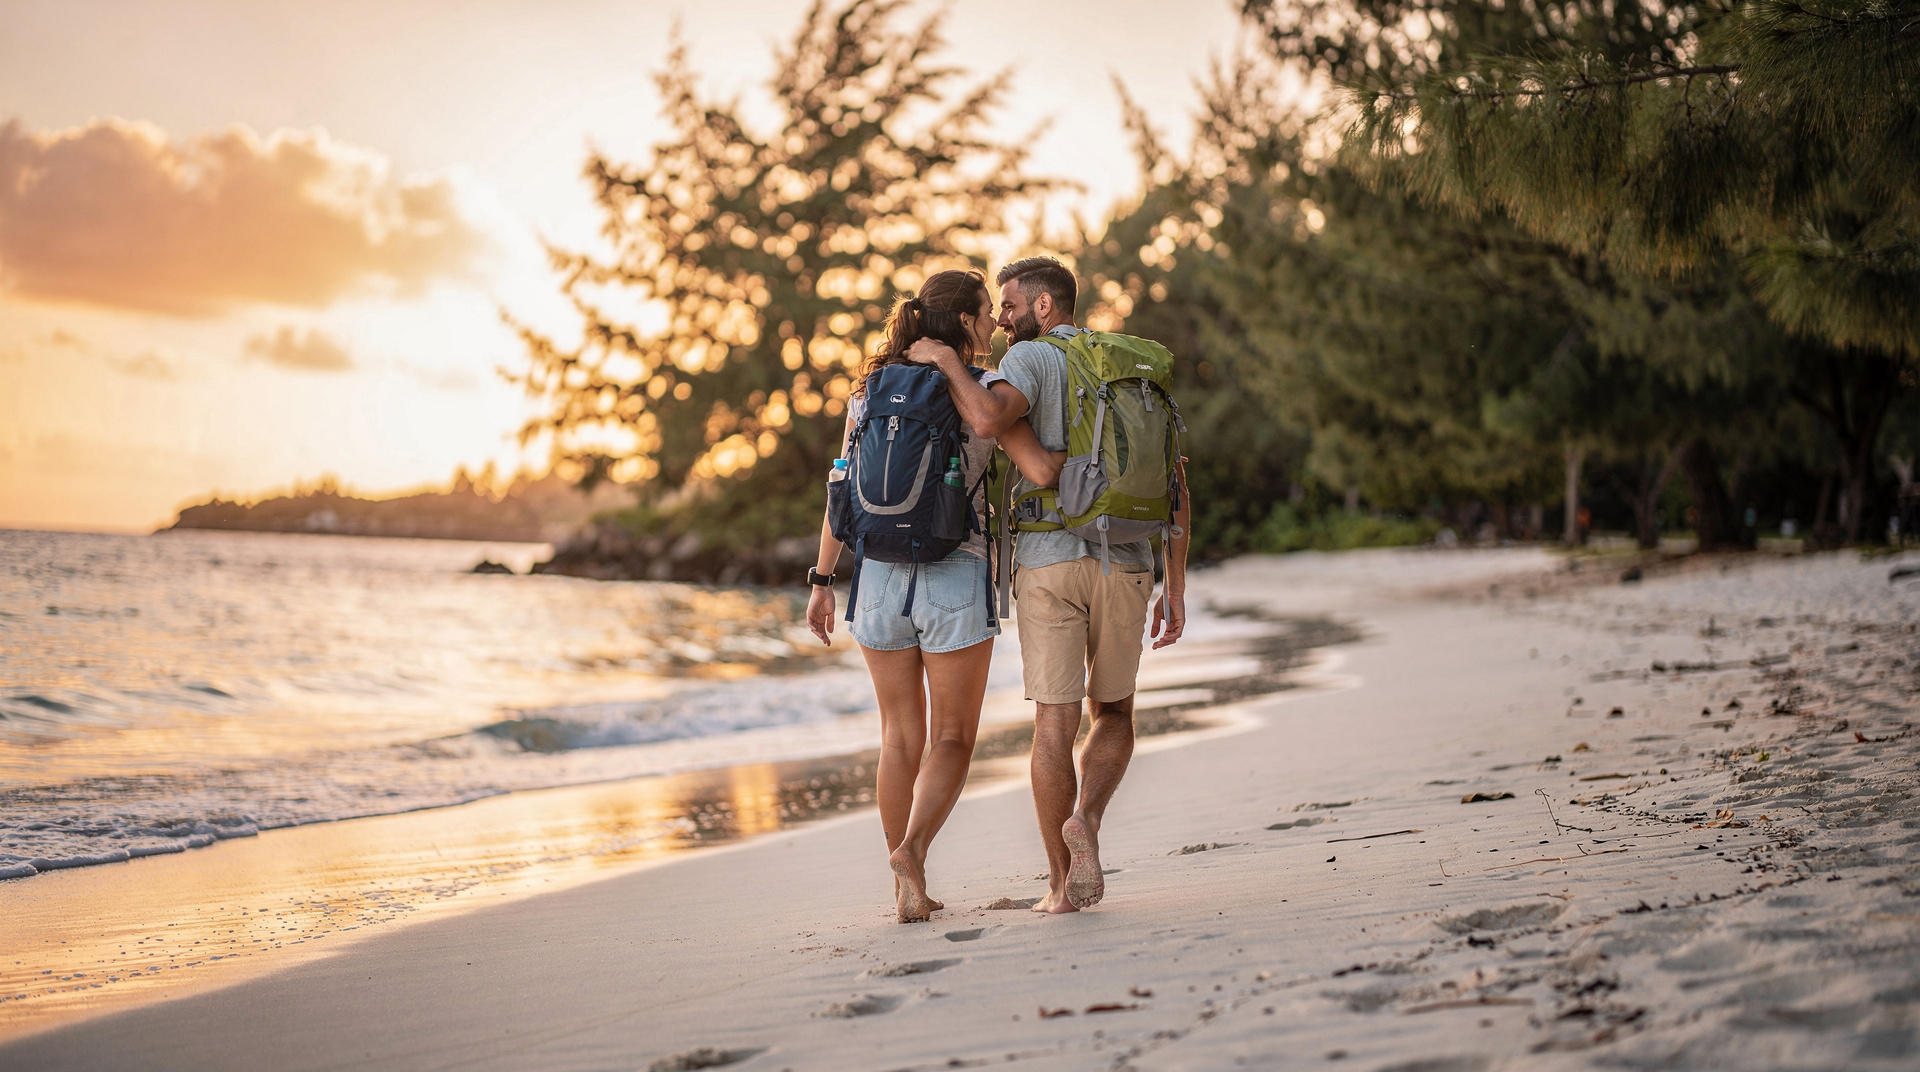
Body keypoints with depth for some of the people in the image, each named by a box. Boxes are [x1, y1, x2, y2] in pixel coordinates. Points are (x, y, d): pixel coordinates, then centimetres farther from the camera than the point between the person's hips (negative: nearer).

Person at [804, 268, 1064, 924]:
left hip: (880, 573, 4)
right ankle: (911, 848, -16)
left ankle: (908, 891, 13)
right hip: (955, 577, -4)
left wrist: (823, 581, 9)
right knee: (953, 738, 8)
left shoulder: (872, 389, 6)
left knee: (902, 737, 13)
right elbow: (1041, 473, -17)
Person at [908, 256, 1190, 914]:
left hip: (1049, 563, -4)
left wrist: (947, 361, -6)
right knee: (1113, 714, 18)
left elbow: (988, 419, -25)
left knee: (1055, 724, 2)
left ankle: (1063, 886, 1)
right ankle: (1086, 819, -10)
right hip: (1125, 563, 4)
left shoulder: (1030, 359, -1)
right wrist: (1176, 588, 11)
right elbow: (1173, 477, 9)